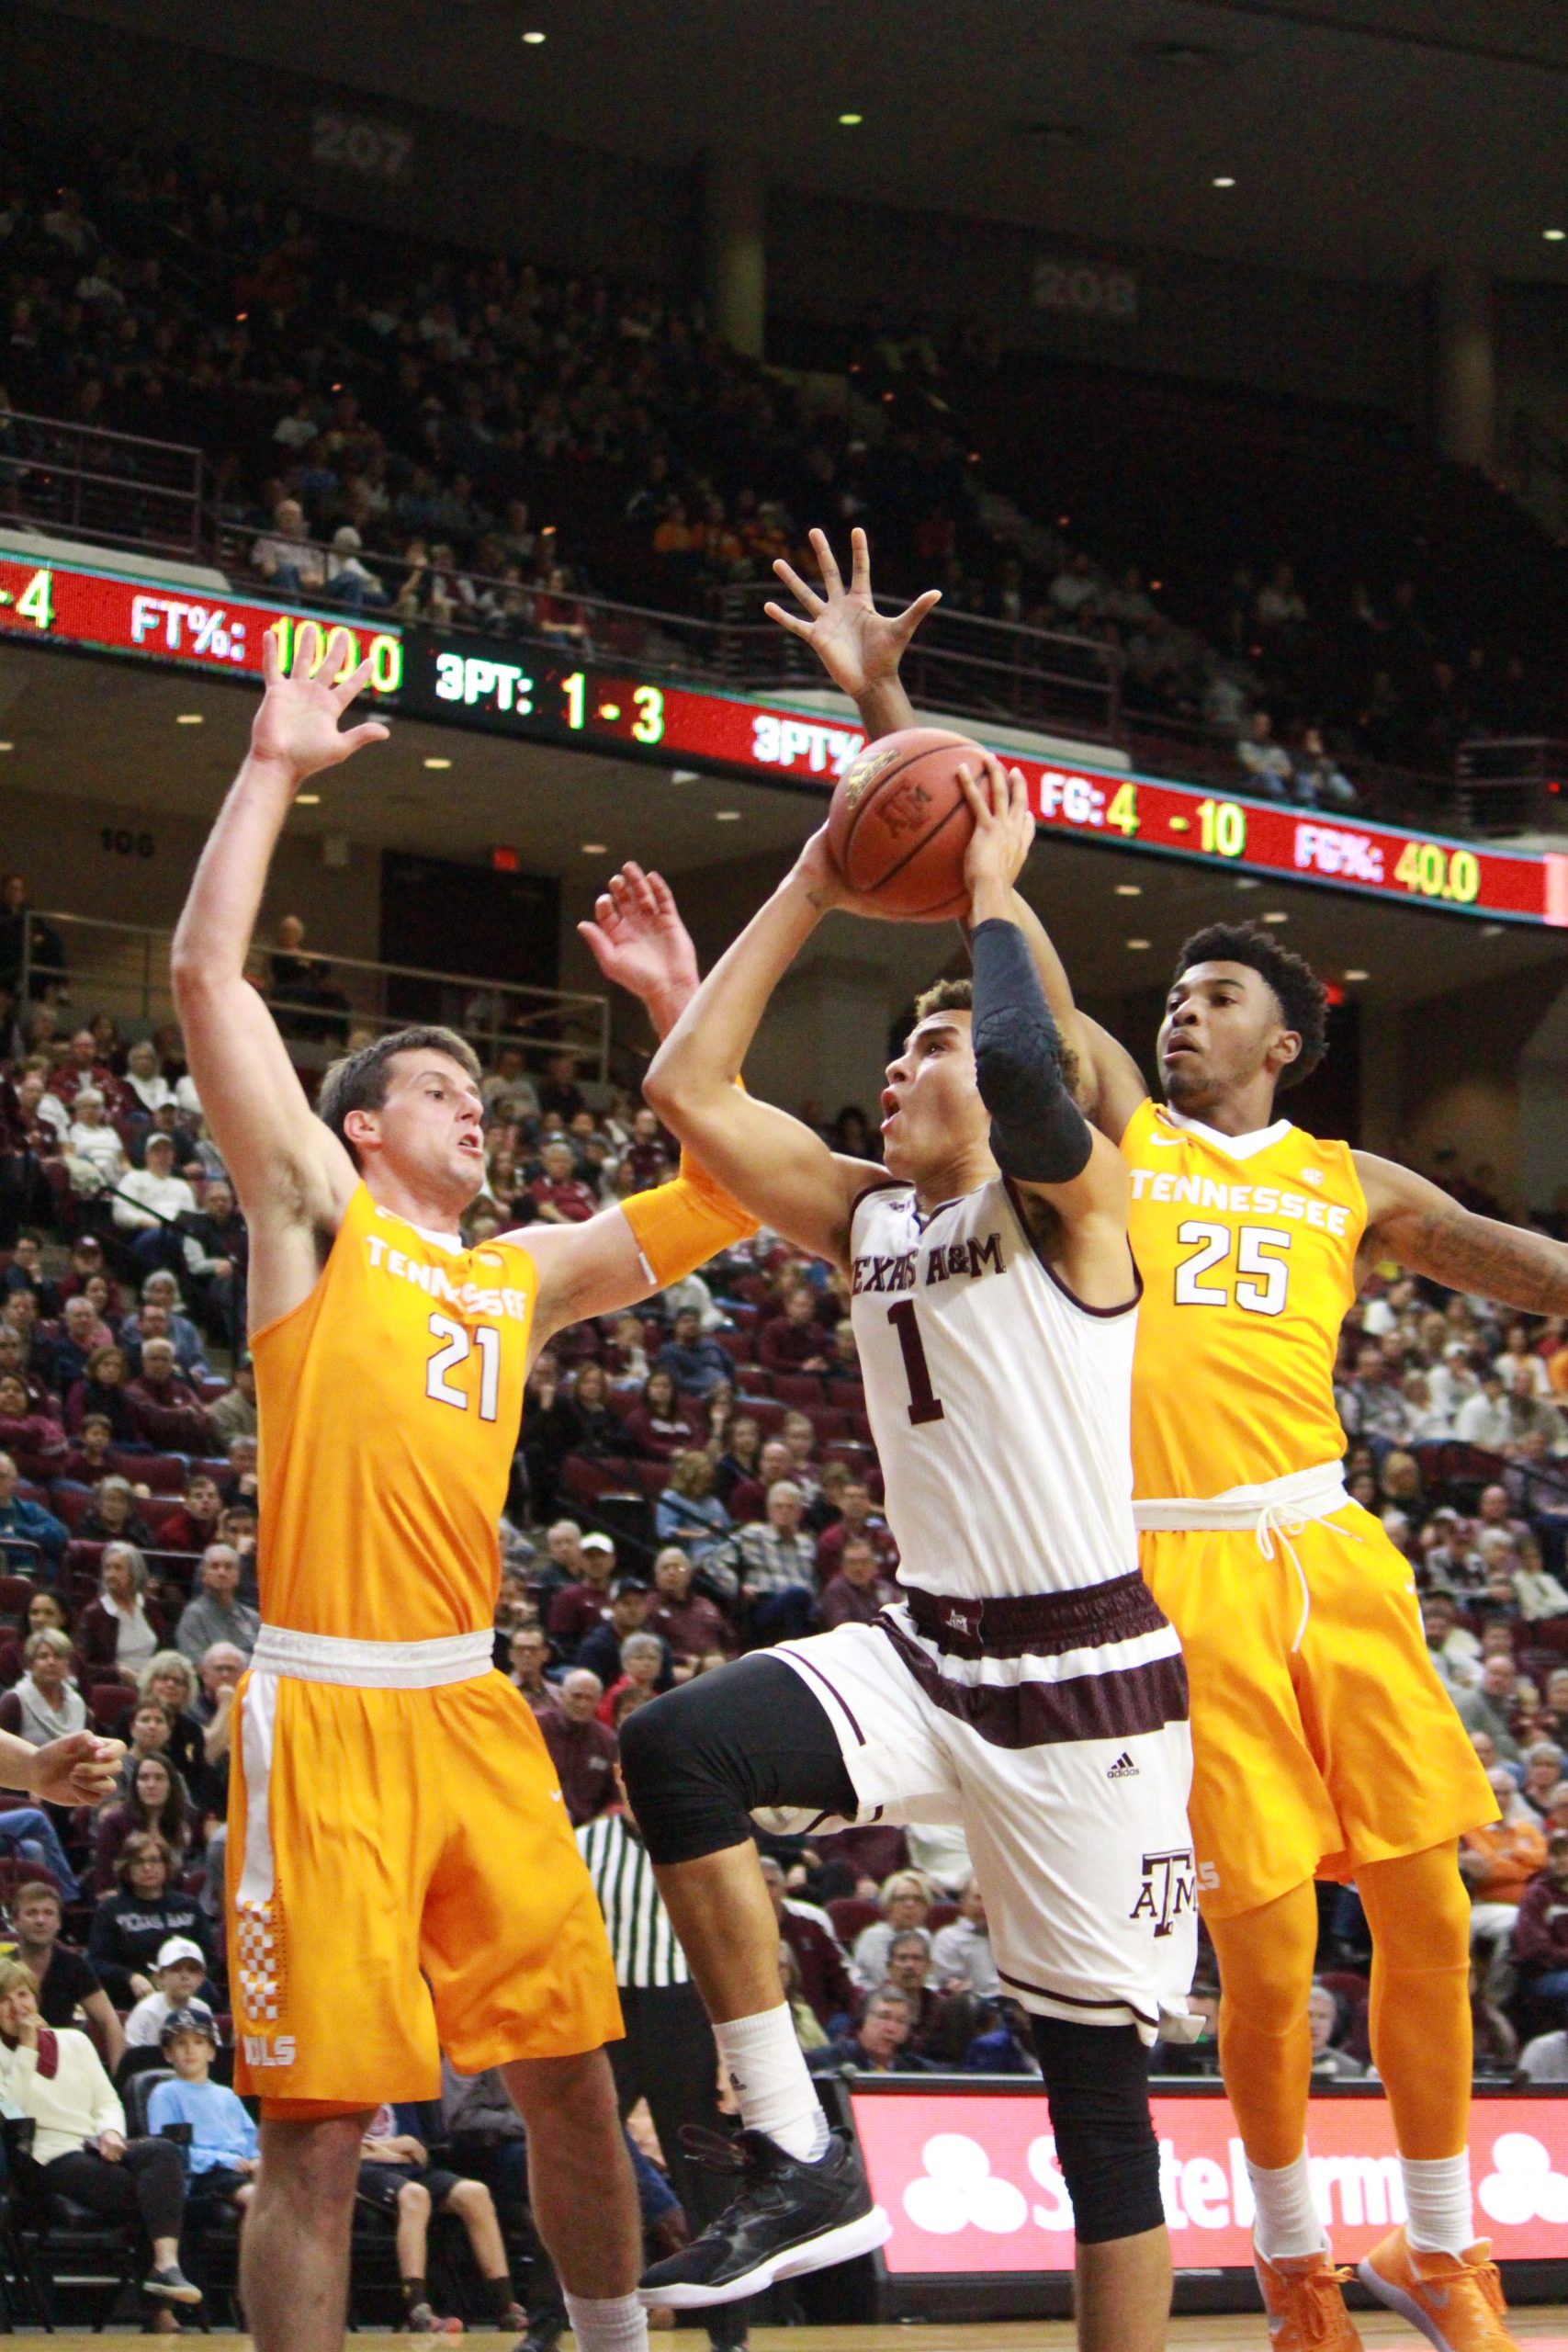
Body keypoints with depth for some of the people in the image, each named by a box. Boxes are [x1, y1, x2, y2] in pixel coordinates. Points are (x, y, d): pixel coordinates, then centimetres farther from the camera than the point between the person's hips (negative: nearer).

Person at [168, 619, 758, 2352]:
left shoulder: (523, 1276, 19)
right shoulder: (317, 1211, 4)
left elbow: (721, 1194, 24)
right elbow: (206, 976, -5)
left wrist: (677, 1007, 18)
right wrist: (275, 768, -3)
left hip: (472, 1706, 6)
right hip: (327, 1707, -6)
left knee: (571, 2072, 11)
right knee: (318, 2123, -6)